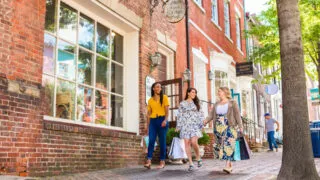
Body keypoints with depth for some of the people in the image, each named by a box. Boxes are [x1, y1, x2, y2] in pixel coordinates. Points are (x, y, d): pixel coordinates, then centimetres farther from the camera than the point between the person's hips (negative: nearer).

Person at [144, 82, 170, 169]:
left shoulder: (164, 97, 7)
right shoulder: (150, 100, 14)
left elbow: (167, 110, -1)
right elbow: (148, 113, 14)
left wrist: (165, 120, -17)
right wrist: (147, 126, 9)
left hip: (162, 120, -2)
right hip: (153, 121, 2)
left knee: (162, 142, 0)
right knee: (151, 141, -10)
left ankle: (162, 162, 5)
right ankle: (149, 161, -16)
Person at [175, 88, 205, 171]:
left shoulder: (196, 103, 12)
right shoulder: (182, 104, 9)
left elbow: (201, 114, 10)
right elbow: (180, 115, 8)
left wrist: (201, 124, -1)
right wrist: (178, 126, 2)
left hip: (195, 125, 0)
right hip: (185, 125, 1)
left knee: (194, 142, -17)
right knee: (187, 143, -4)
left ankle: (198, 158, 7)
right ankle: (191, 163, 2)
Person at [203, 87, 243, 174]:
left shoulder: (232, 103, 3)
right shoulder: (216, 104, 16)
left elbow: (237, 115, -3)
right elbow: (211, 115, 6)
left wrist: (240, 127, -11)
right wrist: (204, 122, -11)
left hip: (229, 128, -5)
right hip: (219, 128, 5)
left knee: (228, 146, -15)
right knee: (220, 146, 4)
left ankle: (227, 166, -20)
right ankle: (230, 165, 16)